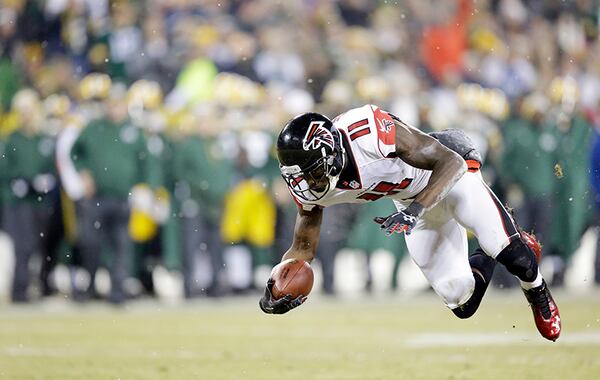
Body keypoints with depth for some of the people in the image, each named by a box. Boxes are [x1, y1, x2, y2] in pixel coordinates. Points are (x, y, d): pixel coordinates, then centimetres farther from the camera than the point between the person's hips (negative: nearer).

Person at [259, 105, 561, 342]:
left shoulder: (369, 132, -40)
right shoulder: (307, 181, -21)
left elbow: (452, 163, -33)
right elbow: (303, 247, -7)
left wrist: (415, 211, -45)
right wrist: (276, 290, -26)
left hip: (450, 175, -5)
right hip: (410, 201, 5)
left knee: (510, 254, -21)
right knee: (461, 304, -3)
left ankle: (536, 291, 14)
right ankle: (486, 262, 29)